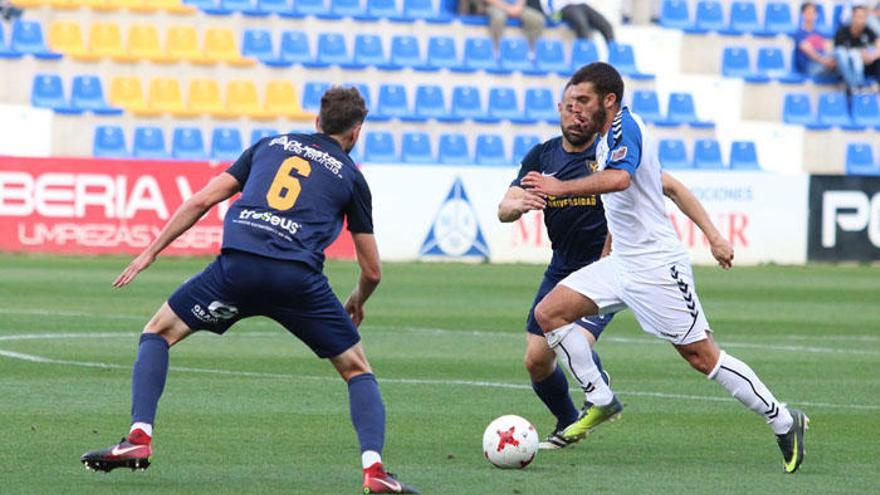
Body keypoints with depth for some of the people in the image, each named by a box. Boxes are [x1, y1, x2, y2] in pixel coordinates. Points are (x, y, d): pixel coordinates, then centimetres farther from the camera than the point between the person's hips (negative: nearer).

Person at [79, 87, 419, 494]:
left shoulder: (270, 146, 26)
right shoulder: (351, 177, 20)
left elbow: (201, 201, 18)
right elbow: (372, 270, 22)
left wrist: (151, 252, 24)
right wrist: (356, 304, 44)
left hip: (237, 265, 1)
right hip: (299, 277, -1)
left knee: (158, 332, 20)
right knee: (356, 369, 16)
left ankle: (139, 438, 4)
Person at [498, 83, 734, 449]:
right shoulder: (542, 156, 1)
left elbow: (671, 188, -5)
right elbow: (504, 209, -6)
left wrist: (712, 235, -9)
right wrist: (518, 204, -32)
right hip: (561, 269, 5)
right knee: (536, 359, 3)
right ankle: (567, 425, 29)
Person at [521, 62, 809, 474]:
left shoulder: (624, 127, -16)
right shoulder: (606, 136, 14)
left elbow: (619, 178, -37)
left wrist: (561, 188, -39)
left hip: (655, 265, -10)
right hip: (622, 264, 10)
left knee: (700, 355, -7)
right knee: (549, 312, -1)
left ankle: (783, 421, 4)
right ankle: (601, 403, 5)